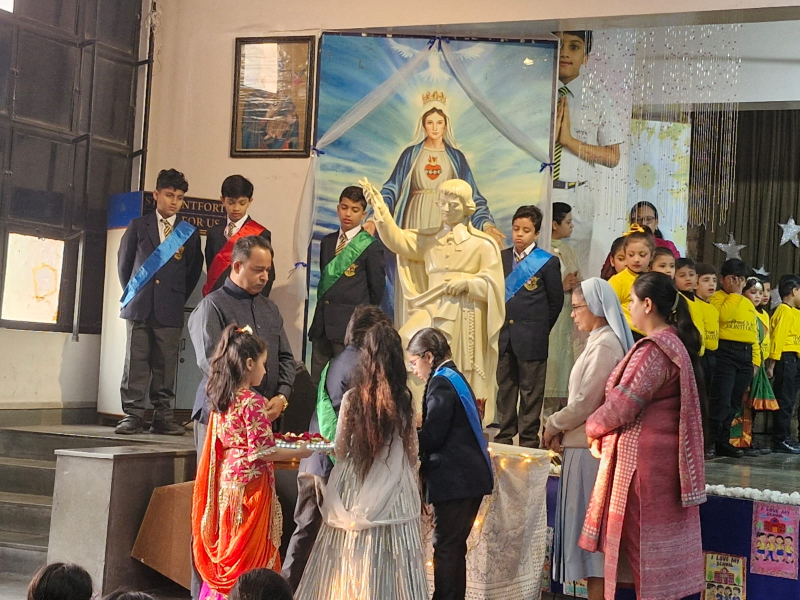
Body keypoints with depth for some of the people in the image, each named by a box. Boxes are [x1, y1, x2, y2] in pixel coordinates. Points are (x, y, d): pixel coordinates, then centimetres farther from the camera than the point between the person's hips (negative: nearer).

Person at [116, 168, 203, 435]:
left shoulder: (189, 233, 8)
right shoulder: (138, 226, 8)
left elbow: (193, 271, 12)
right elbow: (124, 263, 14)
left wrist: (179, 298, 9)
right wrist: (133, 293, 13)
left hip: (170, 310, 0)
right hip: (139, 307, 0)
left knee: (166, 364, 0)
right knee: (136, 362, -1)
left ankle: (163, 417, 5)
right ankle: (132, 415, 2)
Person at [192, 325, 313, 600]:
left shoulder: (221, 400, 8)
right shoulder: (253, 402, -16)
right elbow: (261, 451, -17)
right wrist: (298, 453, -6)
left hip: (226, 482, 8)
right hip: (250, 483, -8)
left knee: (225, 550, 14)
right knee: (250, 556, 0)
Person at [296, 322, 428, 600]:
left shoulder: (352, 399, -7)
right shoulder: (405, 401, -5)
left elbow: (340, 449, 2)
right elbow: (412, 452, 4)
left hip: (355, 488, 0)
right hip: (394, 492, 0)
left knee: (352, 564, 8)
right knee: (391, 564, 6)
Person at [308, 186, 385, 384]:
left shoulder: (371, 247, -5)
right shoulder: (327, 242, 14)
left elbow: (377, 287, -1)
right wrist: (323, 309, 13)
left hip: (350, 324, -6)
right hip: (322, 322, 6)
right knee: (316, 381, 6)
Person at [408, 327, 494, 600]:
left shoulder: (441, 383, -12)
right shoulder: (456, 378, 17)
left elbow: (432, 437, -18)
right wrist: (414, 431, 13)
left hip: (455, 480, -10)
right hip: (470, 477, 10)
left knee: (445, 547, -5)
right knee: (454, 546, 15)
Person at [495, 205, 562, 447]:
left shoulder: (547, 262, -3)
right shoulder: (500, 258, 8)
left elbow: (556, 301, 1)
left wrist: (539, 329, 2)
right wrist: (499, 325, 5)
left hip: (531, 338, -4)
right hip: (503, 335, 4)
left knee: (531, 391, 2)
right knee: (505, 388, 12)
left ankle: (529, 439, 9)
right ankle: (505, 436, 22)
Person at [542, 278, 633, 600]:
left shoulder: (605, 344, -16)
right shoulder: (602, 341, 14)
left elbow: (585, 402, -18)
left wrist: (553, 426, -5)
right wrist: (563, 429, 6)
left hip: (590, 449, -9)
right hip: (587, 445, 9)